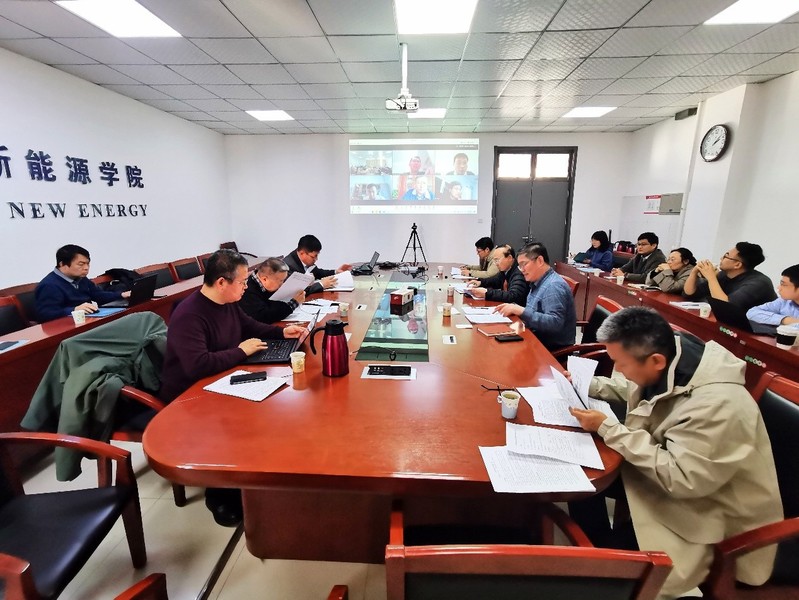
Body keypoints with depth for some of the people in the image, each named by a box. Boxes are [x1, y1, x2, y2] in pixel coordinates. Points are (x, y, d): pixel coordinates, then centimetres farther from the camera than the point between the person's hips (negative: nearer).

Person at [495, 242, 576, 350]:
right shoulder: (538, 282, 9)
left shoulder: (553, 286, -19)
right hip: (537, 337, 8)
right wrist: (514, 308, -2)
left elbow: (555, 323, -28)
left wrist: (521, 310, -27)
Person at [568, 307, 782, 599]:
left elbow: (680, 479, -32)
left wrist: (608, 429, -29)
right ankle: (599, 550, 23)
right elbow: (634, 390, 11)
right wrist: (585, 384, -3)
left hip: (709, 511, -7)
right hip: (669, 466, 8)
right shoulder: (662, 365, -12)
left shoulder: (717, 404, -36)